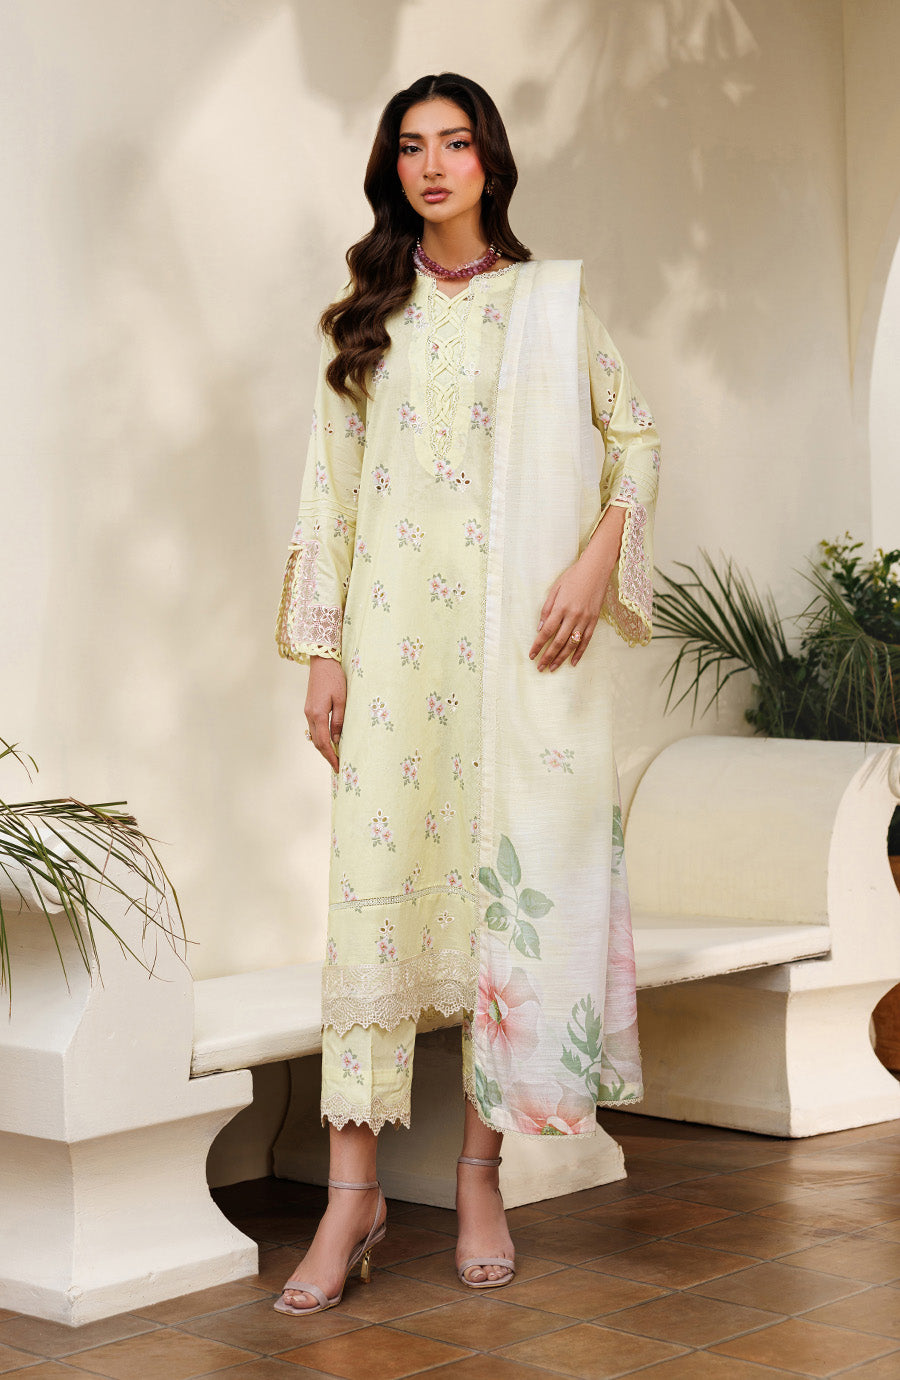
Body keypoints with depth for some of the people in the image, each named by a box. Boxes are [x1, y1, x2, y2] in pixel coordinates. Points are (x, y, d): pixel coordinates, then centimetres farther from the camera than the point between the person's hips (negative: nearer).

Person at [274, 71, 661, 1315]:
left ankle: (481, 1176, 10)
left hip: (522, 640, -1)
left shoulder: (554, 302, 9)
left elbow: (636, 440, 10)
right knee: (375, 884, -5)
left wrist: (597, 563, -6)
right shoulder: (367, 318, 13)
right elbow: (331, 486, 10)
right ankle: (354, 1190, 0)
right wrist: (323, 648, 4)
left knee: (513, 885, -1)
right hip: (395, 638, 1)